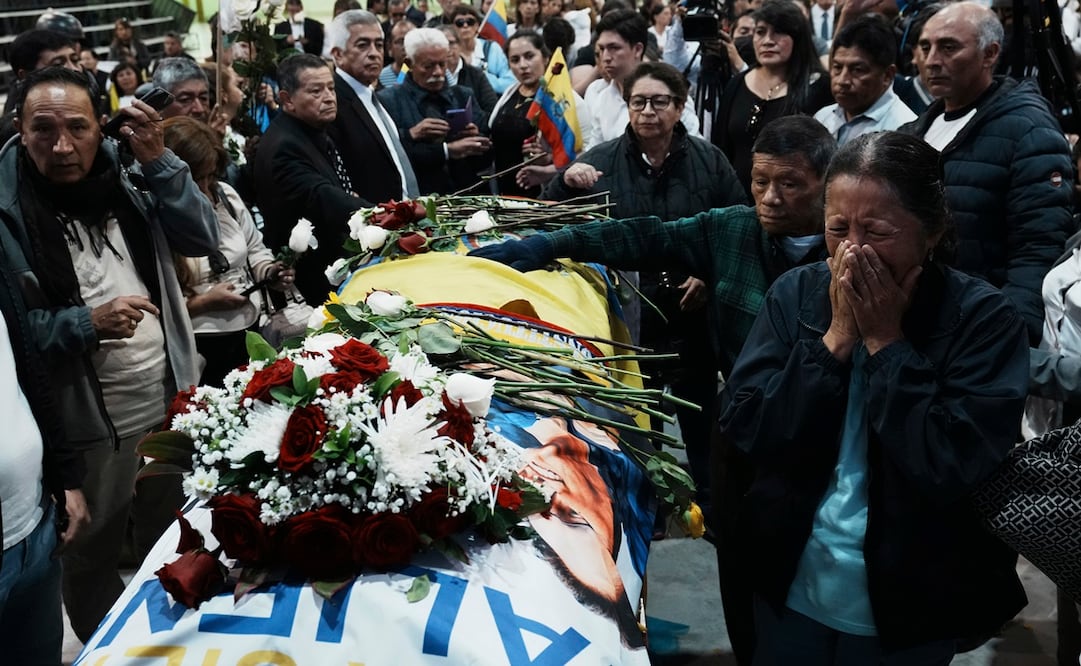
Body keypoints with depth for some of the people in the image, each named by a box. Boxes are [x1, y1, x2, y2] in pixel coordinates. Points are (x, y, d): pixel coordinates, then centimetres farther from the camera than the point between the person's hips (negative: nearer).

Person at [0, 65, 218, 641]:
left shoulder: (127, 178, 1)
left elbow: (201, 239, -6)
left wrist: (158, 161, -16)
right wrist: (87, 324, -25)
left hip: (171, 404, 5)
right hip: (86, 425, -4)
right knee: (92, 564, 15)